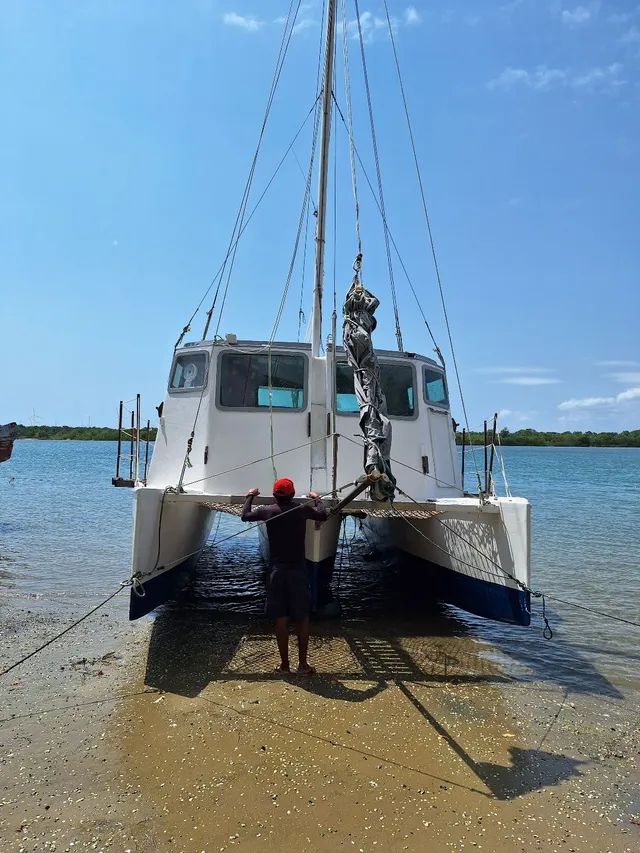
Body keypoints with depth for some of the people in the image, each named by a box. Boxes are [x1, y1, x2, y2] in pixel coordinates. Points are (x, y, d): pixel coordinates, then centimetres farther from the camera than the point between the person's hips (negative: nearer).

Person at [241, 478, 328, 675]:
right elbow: (322, 515, 14)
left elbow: (245, 516, 13)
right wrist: (317, 499, 30)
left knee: (281, 619, 6)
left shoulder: (267, 510, -3)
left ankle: (284, 664, 12)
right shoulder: (303, 509, -4)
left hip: (277, 570, 1)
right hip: (298, 570, 0)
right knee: (302, 619, 8)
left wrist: (250, 496, 27)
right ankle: (302, 664, 12)